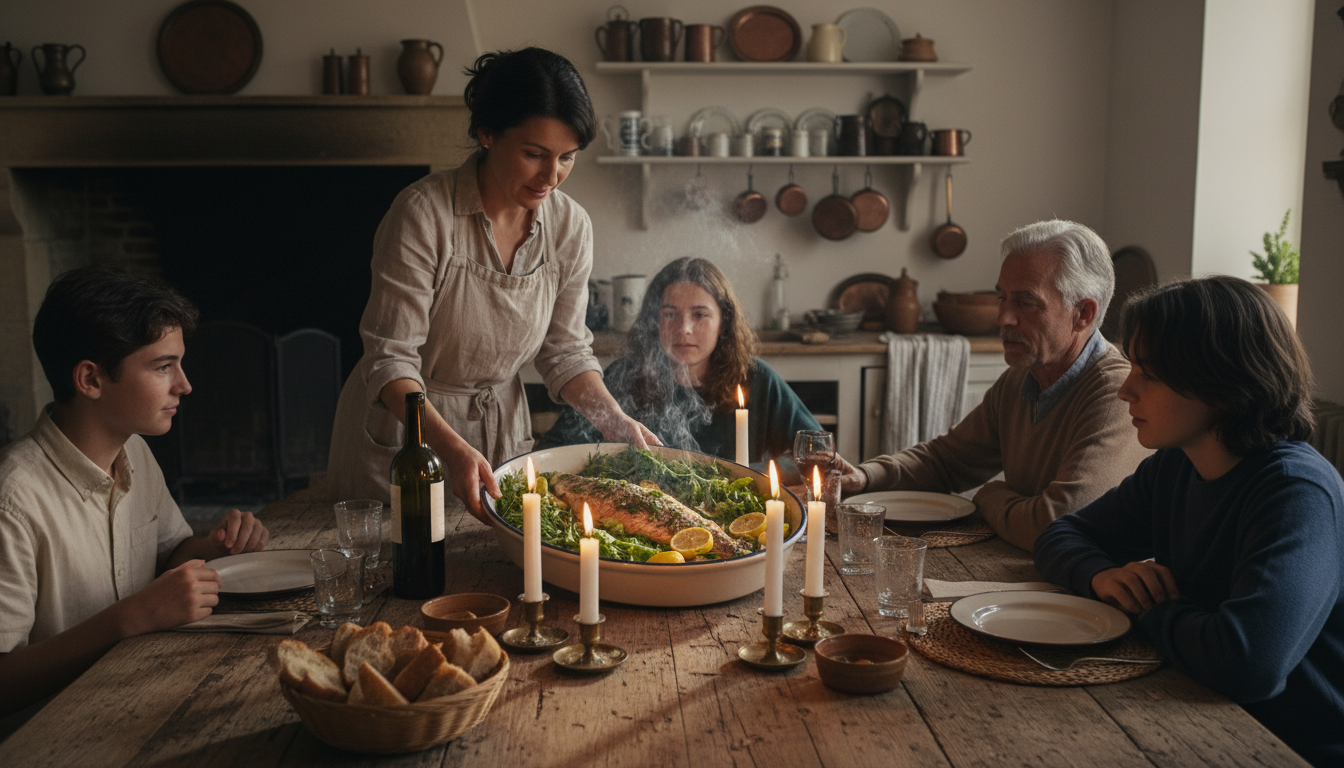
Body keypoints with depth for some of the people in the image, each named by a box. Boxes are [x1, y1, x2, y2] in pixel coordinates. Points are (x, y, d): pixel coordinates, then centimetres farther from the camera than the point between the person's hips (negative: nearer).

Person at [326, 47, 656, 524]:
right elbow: (390, 359, -24)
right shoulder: (424, 212, -24)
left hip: (501, 427, 4)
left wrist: (615, 420, -15)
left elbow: (565, 351, 2)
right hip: (403, 426, -4)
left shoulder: (571, 227, -8)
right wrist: (452, 448, -38)